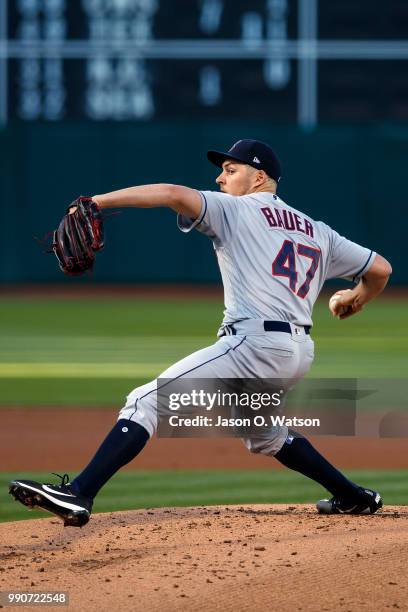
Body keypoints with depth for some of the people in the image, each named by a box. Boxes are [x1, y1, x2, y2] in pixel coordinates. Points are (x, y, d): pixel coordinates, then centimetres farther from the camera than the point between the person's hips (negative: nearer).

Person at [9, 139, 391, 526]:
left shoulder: (236, 210, 3)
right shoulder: (318, 232, 20)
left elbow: (173, 194, -13)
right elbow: (380, 269, 21)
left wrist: (95, 202, -16)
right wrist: (357, 299, 44)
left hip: (256, 342, -8)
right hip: (299, 352, 8)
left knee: (146, 401, -12)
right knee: (261, 433, 35)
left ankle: (77, 495, -26)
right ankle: (354, 497, 37)